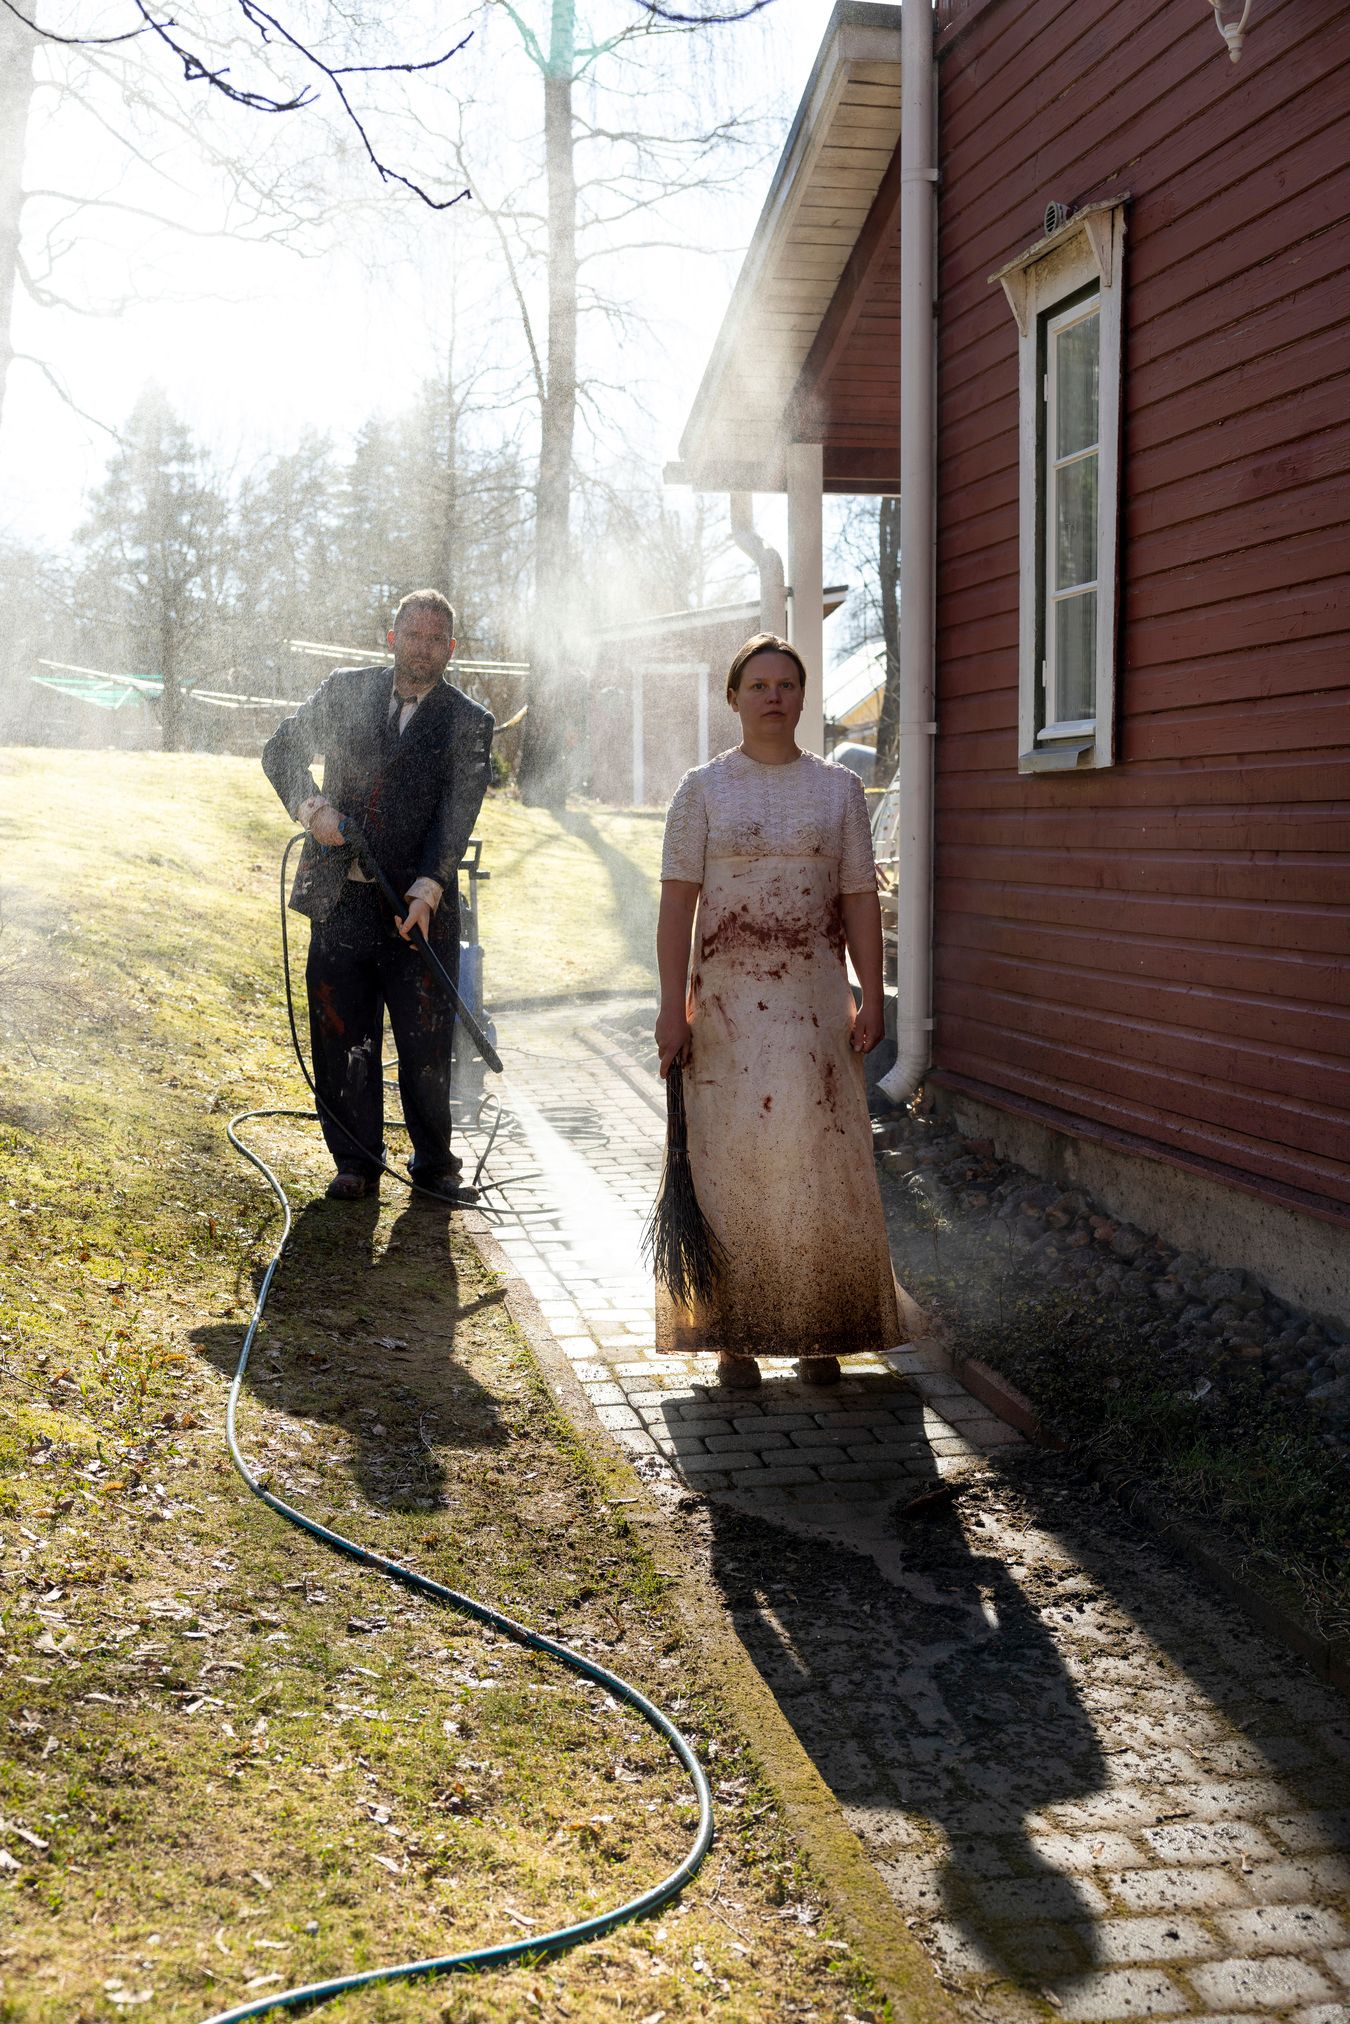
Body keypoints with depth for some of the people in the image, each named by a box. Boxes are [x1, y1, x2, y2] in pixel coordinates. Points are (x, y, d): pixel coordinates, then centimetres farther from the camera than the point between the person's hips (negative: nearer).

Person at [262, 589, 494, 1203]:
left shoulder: (469, 723, 2)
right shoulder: (346, 691, 8)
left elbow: (456, 817, -7)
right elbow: (281, 750, 10)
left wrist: (426, 889, -20)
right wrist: (312, 805, -9)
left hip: (418, 907, -2)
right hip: (339, 899, 2)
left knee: (426, 1043, 1)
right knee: (341, 1039, 6)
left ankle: (433, 1163, 19)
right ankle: (356, 1163, 19)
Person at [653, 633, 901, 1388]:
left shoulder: (839, 788, 8)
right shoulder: (704, 789, 3)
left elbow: (860, 899, 6)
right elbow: (677, 900, -1)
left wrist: (872, 999, -1)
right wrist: (673, 1006, -8)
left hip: (815, 1000, 1)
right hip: (727, 1001, -1)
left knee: (820, 1155, 2)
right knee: (730, 1158, 0)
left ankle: (821, 1334, 12)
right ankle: (734, 1335, 8)